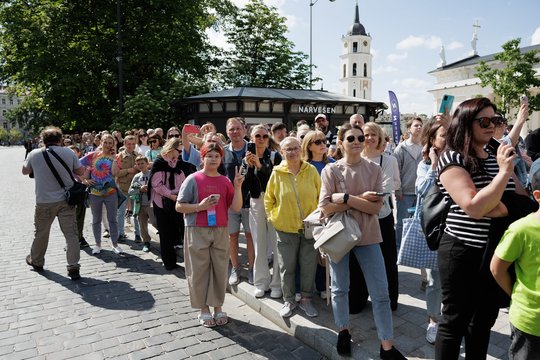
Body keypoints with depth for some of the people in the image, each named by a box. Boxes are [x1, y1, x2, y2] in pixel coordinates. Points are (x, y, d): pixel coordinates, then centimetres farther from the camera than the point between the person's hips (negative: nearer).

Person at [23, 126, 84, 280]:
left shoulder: (34, 154, -2)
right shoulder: (68, 153, -5)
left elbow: (25, 171, 15)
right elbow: (80, 171, 4)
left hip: (44, 202, 1)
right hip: (66, 200, -1)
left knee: (41, 233, 20)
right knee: (71, 234, 0)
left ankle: (36, 261, 39)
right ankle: (73, 268, -3)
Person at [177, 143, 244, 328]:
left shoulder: (225, 181, 6)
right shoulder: (193, 179, -4)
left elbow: (236, 208, 0)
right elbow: (179, 206, -3)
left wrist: (238, 187, -11)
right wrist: (200, 206, -17)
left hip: (221, 231, 3)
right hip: (198, 231, -3)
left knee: (220, 269, 8)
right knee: (199, 271, 5)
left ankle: (218, 306, 25)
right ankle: (204, 309, 22)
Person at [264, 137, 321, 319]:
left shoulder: (311, 170, -3)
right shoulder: (277, 173, -4)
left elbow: (321, 196, 5)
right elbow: (268, 199, 8)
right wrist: (272, 217, 1)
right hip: (285, 228, 0)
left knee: (309, 266, 10)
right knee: (287, 267, 9)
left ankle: (306, 299, 28)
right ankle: (288, 300, 27)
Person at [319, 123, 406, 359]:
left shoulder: (374, 169, -3)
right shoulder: (330, 170, -6)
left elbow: (375, 207, -11)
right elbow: (326, 207, -15)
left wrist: (346, 198, -20)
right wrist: (361, 199, -17)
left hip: (367, 236, 1)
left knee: (381, 293, 4)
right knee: (340, 288, 15)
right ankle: (343, 331, 38)